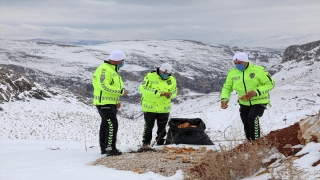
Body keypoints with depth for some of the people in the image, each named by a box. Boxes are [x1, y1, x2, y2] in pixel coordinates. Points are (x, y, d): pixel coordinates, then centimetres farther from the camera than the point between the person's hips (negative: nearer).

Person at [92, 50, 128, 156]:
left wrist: (117, 101, 17)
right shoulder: (104, 69, -17)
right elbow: (104, 86, -25)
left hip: (110, 103, 11)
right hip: (104, 103, -11)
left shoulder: (112, 69, 17)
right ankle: (110, 148, -13)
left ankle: (104, 148, 20)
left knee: (105, 125, 14)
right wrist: (121, 91, -20)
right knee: (112, 124, -14)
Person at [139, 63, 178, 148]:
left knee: (162, 128, 12)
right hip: (150, 107, -4)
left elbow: (174, 91, 10)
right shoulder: (150, 76, -12)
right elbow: (143, 88, -21)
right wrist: (157, 93, -29)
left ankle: (160, 144, 23)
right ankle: (146, 143, 13)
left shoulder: (172, 80, 1)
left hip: (164, 108, 4)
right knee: (148, 127, 4)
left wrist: (170, 94, -17)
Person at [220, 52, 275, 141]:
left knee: (252, 117, -27)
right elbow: (227, 87, 4)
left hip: (259, 101, -5)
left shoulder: (258, 70, -18)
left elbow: (270, 84, -14)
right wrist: (224, 99, -17)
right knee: (246, 125, 9)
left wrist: (256, 92, -28)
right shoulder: (232, 73, -5)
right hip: (244, 103, 5)